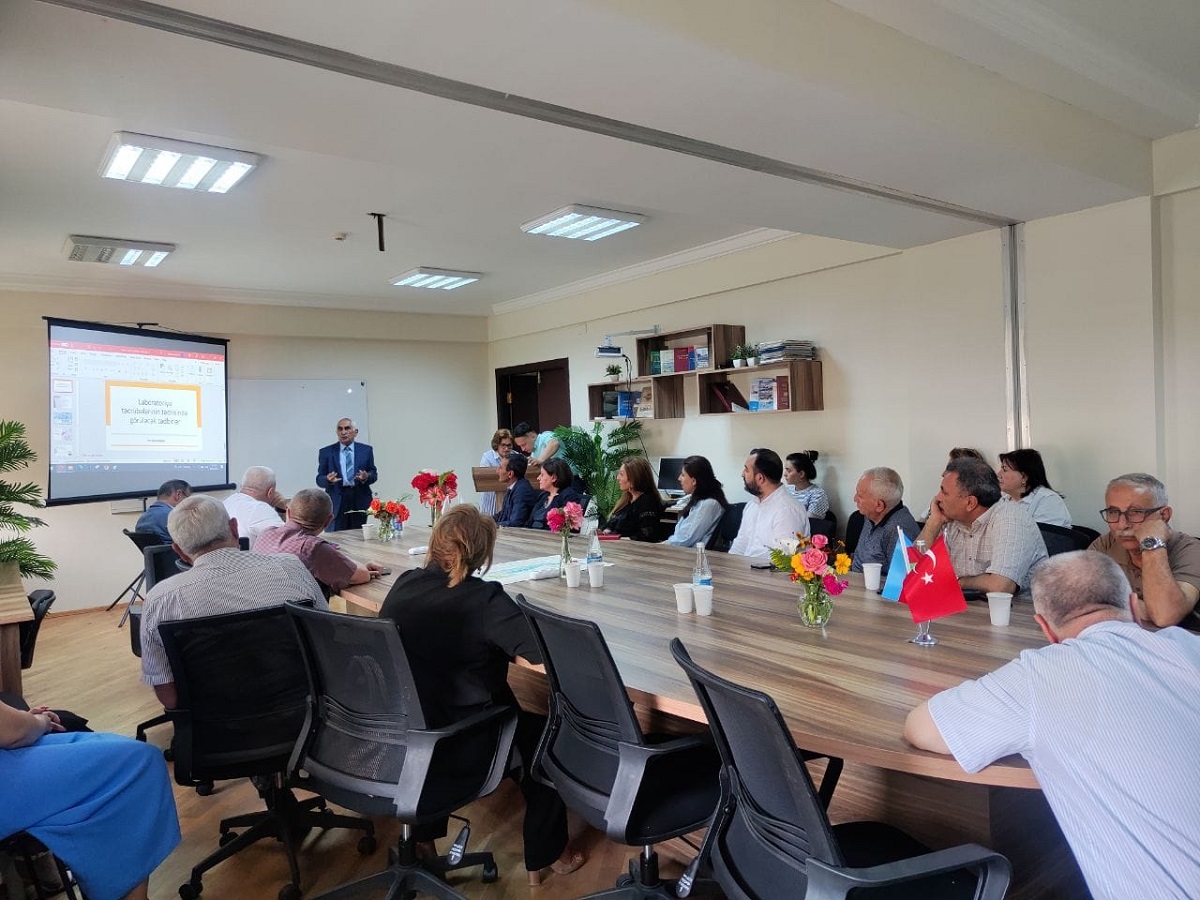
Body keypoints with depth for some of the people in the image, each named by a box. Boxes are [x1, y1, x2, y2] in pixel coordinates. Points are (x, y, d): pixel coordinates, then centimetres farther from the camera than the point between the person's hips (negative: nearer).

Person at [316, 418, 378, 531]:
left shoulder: (366, 450, 9)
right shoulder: (326, 452, 7)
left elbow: (374, 474, 10)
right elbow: (319, 480, 5)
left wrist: (366, 477, -14)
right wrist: (328, 479, -18)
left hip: (360, 501, 1)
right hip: (337, 502, -1)